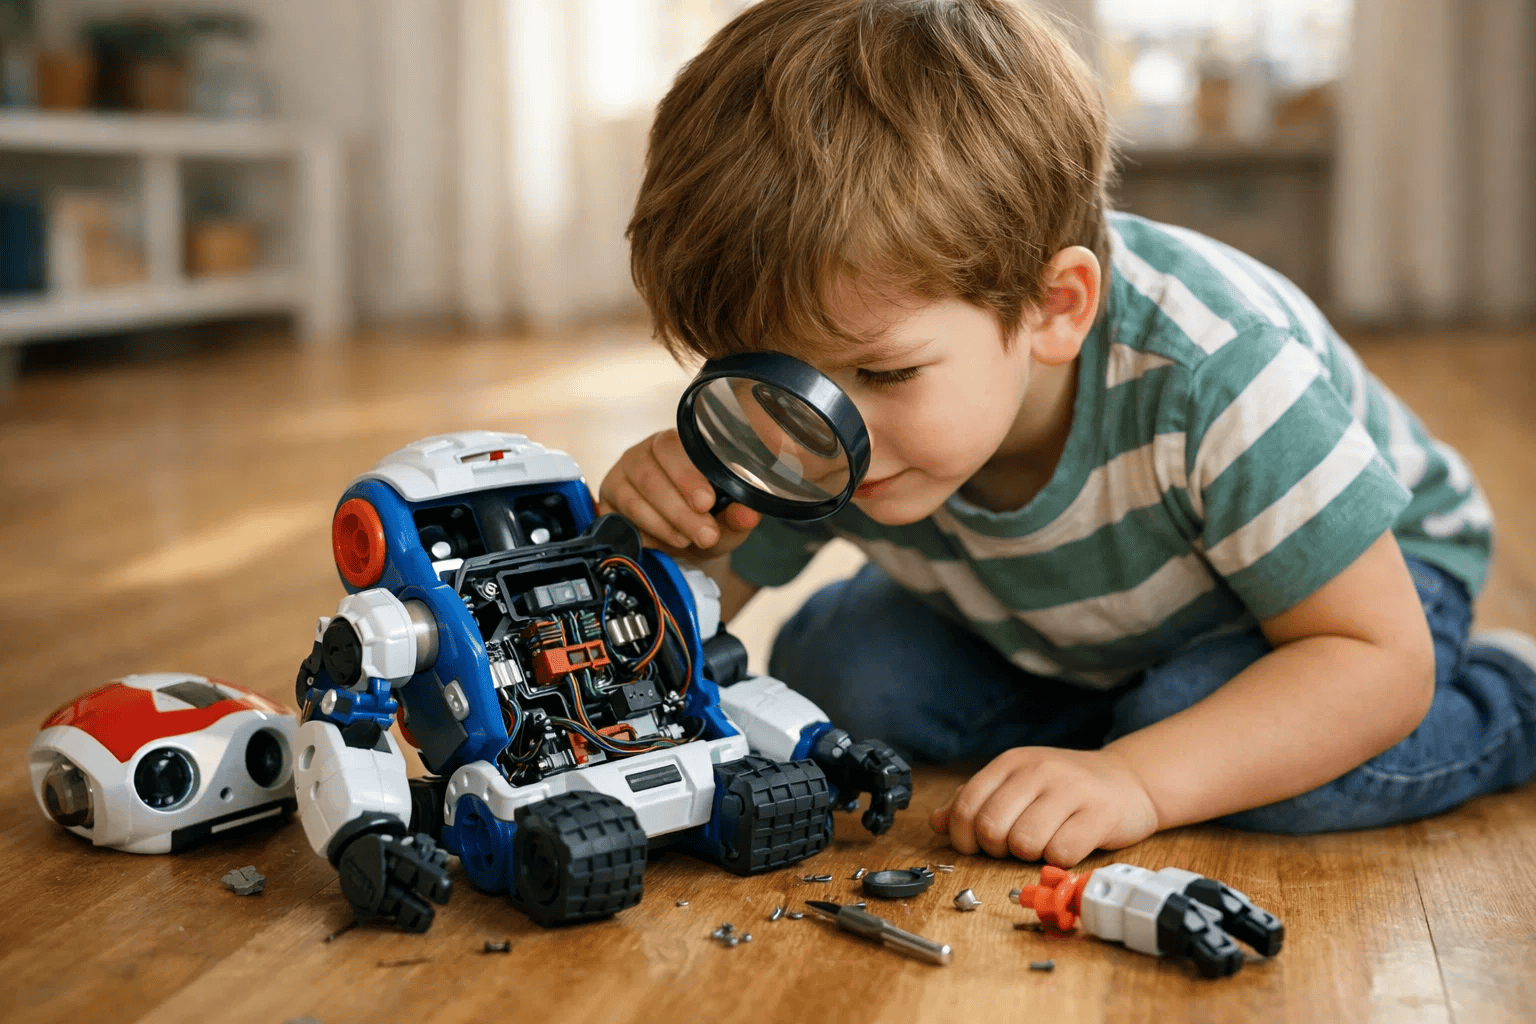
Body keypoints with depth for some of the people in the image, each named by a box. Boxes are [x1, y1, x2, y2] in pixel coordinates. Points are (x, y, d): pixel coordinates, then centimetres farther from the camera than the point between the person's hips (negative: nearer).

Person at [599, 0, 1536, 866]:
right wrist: (668, 551, -41)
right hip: (1054, 634, 4)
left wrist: (1136, 779, -47)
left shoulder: (1208, 375, -42)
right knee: (828, 677, -16)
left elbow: (1378, 657, -35)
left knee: (1196, 716, -36)